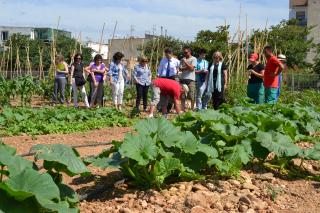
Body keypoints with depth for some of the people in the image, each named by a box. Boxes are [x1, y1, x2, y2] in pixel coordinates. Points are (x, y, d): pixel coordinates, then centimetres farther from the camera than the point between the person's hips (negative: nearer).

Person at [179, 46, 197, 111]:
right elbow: (180, 69, 6)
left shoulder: (193, 59, 3)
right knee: (182, 96, 2)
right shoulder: (182, 59, 16)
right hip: (183, 79, 4)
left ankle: (192, 109, 3)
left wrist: (185, 62, -3)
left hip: (191, 79, -4)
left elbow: (192, 68, -8)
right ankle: (183, 109, 7)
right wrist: (188, 67, -6)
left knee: (192, 96, -4)